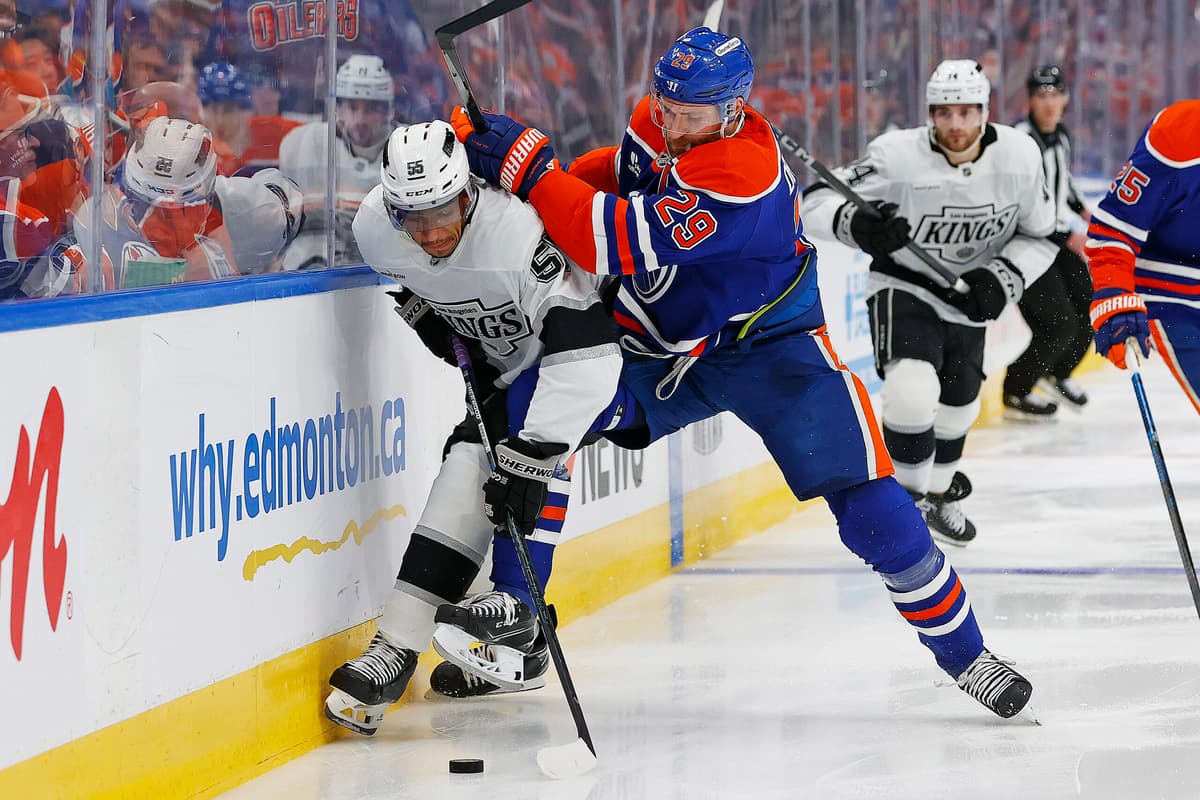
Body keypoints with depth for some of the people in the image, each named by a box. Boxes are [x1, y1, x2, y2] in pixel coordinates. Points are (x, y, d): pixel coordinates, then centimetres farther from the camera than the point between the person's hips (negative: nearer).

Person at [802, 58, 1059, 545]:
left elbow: (1039, 237, -3)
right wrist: (856, 224, -44)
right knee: (913, 390, -28)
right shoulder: (897, 155, -28)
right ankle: (910, 496, -6)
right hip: (903, 286, -5)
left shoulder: (1019, 157, -18)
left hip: (967, 294, 5)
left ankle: (939, 493, 50)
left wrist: (1002, 278, -20)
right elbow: (818, 199, -23)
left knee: (958, 405, 22)